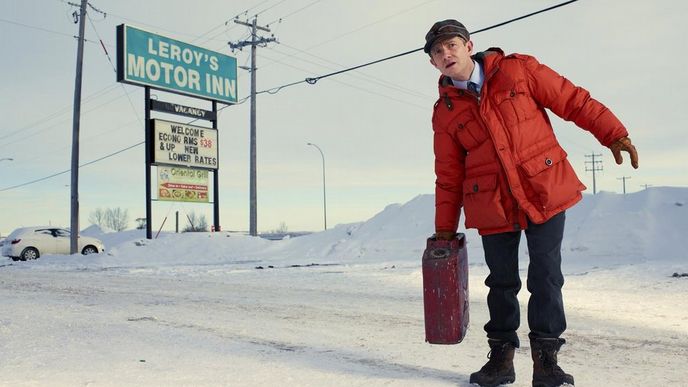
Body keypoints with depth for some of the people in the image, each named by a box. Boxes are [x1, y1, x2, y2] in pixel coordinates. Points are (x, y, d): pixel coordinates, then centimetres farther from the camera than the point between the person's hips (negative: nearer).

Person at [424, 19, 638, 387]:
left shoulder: (518, 69, -1)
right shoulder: (445, 112, 3)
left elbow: (573, 100, 2)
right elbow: (448, 176, 6)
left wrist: (613, 133, -3)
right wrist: (445, 228, 7)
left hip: (545, 192, -1)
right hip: (492, 205, 2)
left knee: (546, 277, 1)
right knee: (502, 283, 9)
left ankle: (546, 357, 15)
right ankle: (501, 356, 24)